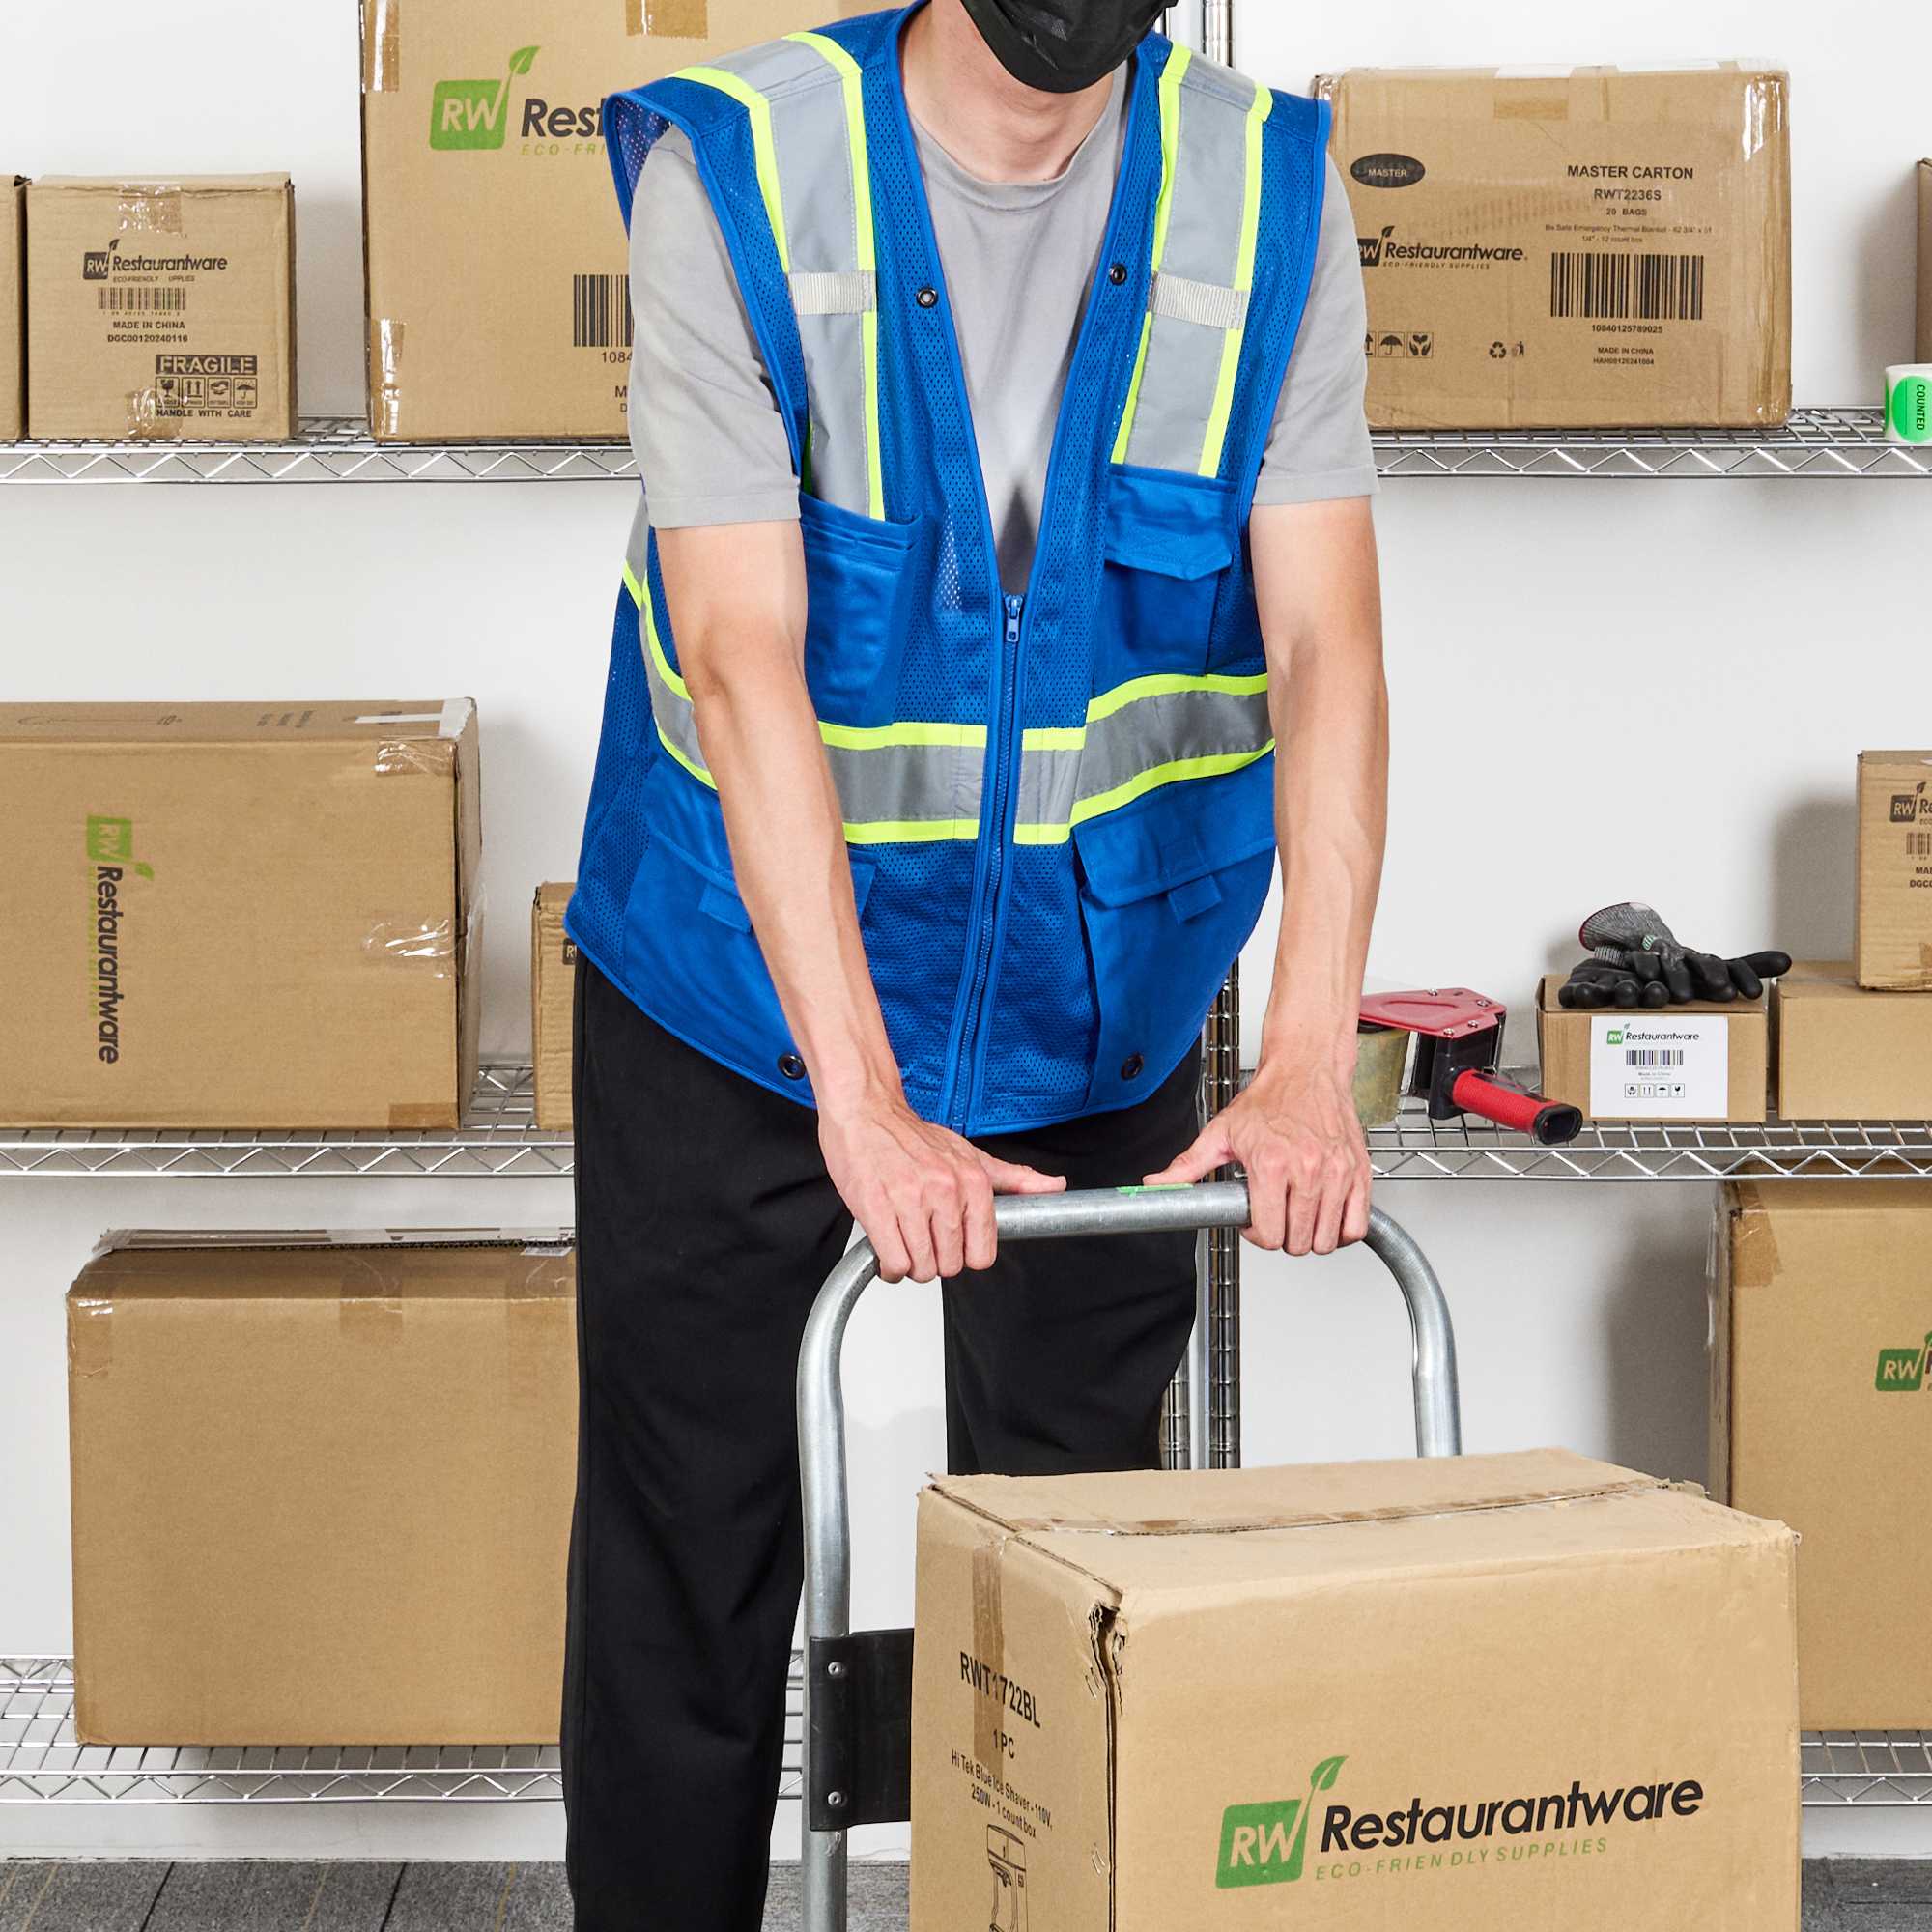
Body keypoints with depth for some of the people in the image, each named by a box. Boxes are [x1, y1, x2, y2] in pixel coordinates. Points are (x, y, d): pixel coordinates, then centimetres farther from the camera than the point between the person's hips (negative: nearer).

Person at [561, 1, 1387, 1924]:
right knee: (687, 1566, 8)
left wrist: (1308, 1056, -27)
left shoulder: (1265, 197, -9)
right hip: (746, 991, -2)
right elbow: (744, 660, -24)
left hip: (1094, 1009, 2)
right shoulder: (734, 169, -17)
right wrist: (859, 1101, -31)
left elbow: (1326, 640, -15)